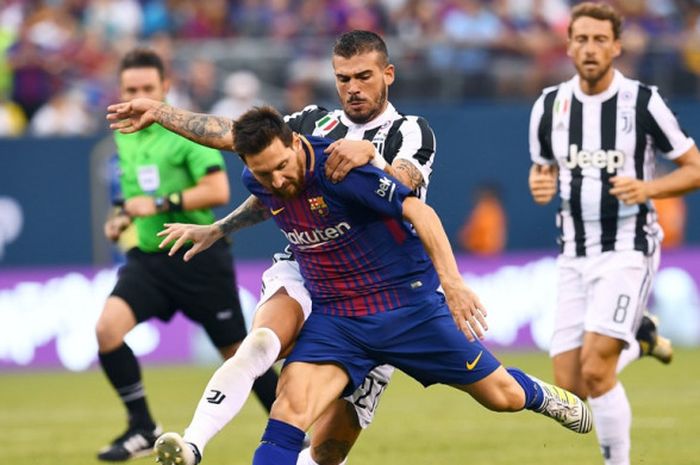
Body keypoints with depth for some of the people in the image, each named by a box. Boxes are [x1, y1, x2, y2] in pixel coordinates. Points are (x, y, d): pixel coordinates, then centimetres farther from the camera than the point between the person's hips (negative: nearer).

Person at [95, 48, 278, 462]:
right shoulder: (124, 137, 10)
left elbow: (218, 191, -20)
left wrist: (159, 205, -24)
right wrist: (123, 220, 8)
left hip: (199, 260, -5)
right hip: (147, 258, 5)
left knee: (237, 352, 4)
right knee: (107, 327, -19)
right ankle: (143, 430, -9)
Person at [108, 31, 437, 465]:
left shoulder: (412, 133, 1)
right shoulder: (315, 123, 13)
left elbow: (402, 187, -20)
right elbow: (234, 135, 14)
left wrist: (369, 155, -40)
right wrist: (158, 111, 15)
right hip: (303, 272, 2)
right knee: (261, 343, -31)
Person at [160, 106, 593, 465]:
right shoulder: (260, 182, -7)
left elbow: (419, 211, -28)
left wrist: (452, 281, -37)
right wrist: (215, 231, 24)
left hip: (408, 303, -4)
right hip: (335, 317, 4)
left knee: (503, 397, 10)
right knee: (290, 411, -21)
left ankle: (541, 394, 47)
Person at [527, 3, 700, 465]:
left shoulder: (643, 102, -8)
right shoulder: (550, 105, 3)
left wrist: (648, 188, -20)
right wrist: (540, 184, -6)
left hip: (628, 249, -5)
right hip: (575, 254, 5)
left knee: (595, 369, -19)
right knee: (571, 384, 1)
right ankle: (638, 341, 31)